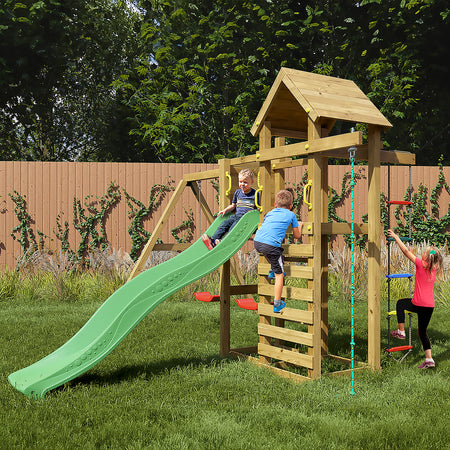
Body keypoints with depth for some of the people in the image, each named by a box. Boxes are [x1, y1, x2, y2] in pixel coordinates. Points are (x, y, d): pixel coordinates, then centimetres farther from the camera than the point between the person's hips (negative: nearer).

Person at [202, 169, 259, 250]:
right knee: (224, 224, -18)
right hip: (237, 215, 6)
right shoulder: (237, 192, 19)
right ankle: (213, 239, -33)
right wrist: (225, 210, 11)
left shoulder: (254, 194, 2)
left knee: (234, 226, -31)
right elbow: (233, 205, 28)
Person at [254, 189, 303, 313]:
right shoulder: (291, 215, 18)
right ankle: (277, 304, 12)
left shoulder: (270, 213, 28)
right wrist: (299, 226, 44)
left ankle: (272, 270, 44)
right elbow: (297, 236, 25)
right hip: (271, 245, -5)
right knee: (279, 274, 8)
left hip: (257, 242, 5)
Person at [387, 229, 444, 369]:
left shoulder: (421, 264, -10)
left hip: (419, 304, -6)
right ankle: (429, 360, 10)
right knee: (422, 331, 15)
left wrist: (396, 237, 2)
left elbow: (406, 251, -6)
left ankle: (401, 331, 22)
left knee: (401, 303, 25)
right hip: (430, 306, 6)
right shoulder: (434, 268, 8)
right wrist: (415, 255, 38)